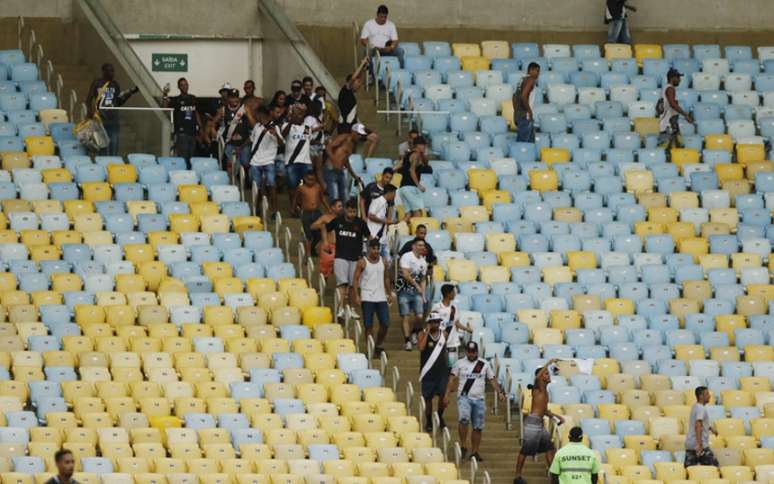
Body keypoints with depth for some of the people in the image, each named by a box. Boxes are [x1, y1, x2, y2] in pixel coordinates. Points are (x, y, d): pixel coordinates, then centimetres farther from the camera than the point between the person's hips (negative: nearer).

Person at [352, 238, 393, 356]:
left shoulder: (383, 262, 9)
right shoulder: (362, 262, -4)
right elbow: (356, 279, -5)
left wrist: (390, 294, 13)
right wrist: (356, 295, -14)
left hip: (381, 297, 4)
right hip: (367, 297, -4)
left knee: (385, 323, -2)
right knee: (368, 325, -2)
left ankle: (379, 344, 18)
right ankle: (370, 348, 4)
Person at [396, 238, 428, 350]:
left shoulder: (423, 261, 13)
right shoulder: (406, 257, -10)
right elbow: (405, 274, -18)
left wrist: (423, 295, 10)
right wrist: (416, 285, -15)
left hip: (416, 291, 5)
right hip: (404, 290, -5)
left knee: (419, 315, -6)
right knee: (405, 316, -5)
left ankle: (412, 332, 22)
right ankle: (407, 340, -1)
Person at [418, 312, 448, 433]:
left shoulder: (443, 334, 6)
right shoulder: (423, 334, -5)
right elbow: (421, 347, -23)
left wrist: (447, 367, 15)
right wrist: (427, 332, -22)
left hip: (442, 371, 2)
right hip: (428, 372, -2)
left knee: (443, 396, -7)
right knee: (428, 398, 4)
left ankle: (440, 417, 17)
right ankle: (428, 422, 18)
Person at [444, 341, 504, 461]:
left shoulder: (484, 364, 10)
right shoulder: (459, 364, 6)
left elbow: (492, 379, 10)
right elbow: (452, 379, 4)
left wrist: (499, 392, -4)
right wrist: (447, 395, -5)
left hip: (479, 399, 3)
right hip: (464, 397, -3)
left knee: (478, 427, 3)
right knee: (464, 419, -26)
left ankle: (474, 452, 12)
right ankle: (463, 446, -14)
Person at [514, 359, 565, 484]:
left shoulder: (545, 391, 18)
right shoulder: (538, 388, -9)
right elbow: (538, 377, -32)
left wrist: (557, 416, 21)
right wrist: (548, 363, -25)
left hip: (540, 424, 9)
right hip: (532, 422, -9)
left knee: (550, 448, 12)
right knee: (525, 450, -3)